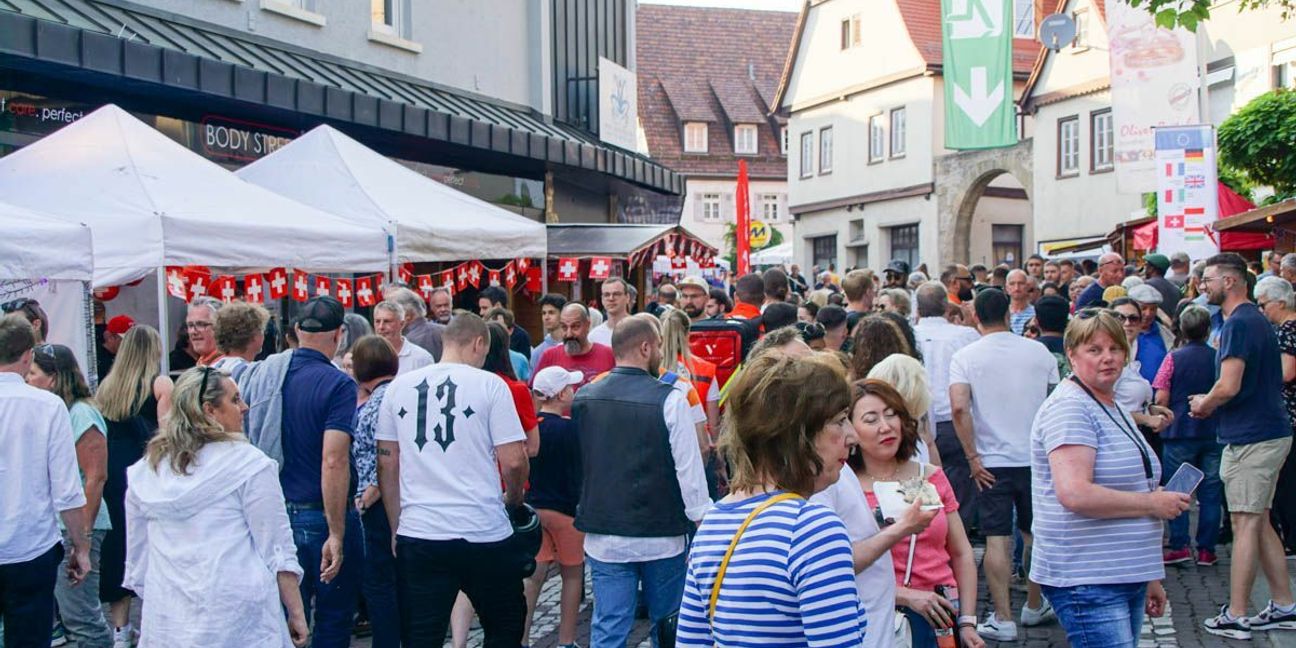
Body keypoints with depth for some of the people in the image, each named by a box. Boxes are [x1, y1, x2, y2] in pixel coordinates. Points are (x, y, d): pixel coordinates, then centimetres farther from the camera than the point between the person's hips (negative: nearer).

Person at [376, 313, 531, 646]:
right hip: (484, 533, -3)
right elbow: (514, 460, -8)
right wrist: (513, 499, 12)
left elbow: (387, 464, 8)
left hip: (417, 534, 3)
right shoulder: (489, 385, -5)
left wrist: (396, 526, 15)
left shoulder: (399, 387, 6)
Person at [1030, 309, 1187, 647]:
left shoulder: (1114, 408, 18)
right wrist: (1152, 503, -13)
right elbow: (1075, 494, -25)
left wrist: (1150, 578, 24)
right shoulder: (1069, 406, -13)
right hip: (1086, 581, -9)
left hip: (1127, 576, 9)